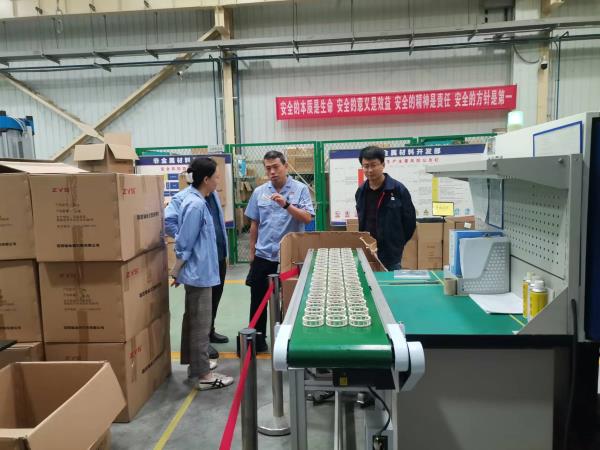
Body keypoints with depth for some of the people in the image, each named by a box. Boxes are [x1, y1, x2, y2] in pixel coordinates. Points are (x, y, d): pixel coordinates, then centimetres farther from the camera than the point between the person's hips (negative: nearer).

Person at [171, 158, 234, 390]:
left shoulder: (195, 201, 9)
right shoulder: (196, 205, -22)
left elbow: (184, 239, 16)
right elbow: (184, 244, -20)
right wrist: (176, 272, -10)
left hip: (198, 272, 10)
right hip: (199, 273, -10)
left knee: (194, 320, 19)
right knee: (200, 323, -1)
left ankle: (196, 363, 34)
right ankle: (201, 375, 9)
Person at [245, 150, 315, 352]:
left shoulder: (300, 189, -4)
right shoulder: (259, 192, 6)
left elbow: (307, 218, -13)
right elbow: (254, 224, 11)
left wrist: (286, 204, -25)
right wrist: (252, 252, 11)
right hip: (263, 255, 3)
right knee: (258, 299, 10)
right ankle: (257, 338, 26)